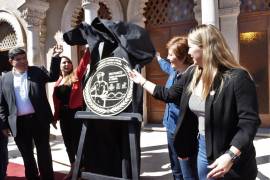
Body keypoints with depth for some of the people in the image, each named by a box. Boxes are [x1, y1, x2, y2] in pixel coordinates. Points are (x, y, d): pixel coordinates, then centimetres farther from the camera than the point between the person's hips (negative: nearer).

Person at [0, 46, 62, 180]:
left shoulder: (37, 71, 5)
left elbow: (53, 76, -9)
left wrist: (55, 57, -21)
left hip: (38, 119, -1)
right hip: (19, 123, 2)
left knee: (43, 152, 7)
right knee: (26, 154, 14)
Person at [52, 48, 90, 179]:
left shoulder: (76, 75, 0)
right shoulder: (58, 81, 11)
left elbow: (84, 63, -14)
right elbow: (56, 99, 10)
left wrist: (87, 49, -25)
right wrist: (56, 115, 8)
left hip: (75, 113, -5)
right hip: (63, 114, 5)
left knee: (77, 141, 0)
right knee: (68, 142, 14)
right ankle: (73, 168, 29)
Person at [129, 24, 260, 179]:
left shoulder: (237, 77, -20)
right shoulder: (193, 75, 2)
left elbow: (250, 121, -22)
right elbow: (169, 95, 15)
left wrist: (230, 156, -31)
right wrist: (143, 81, 20)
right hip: (203, 150, 7)